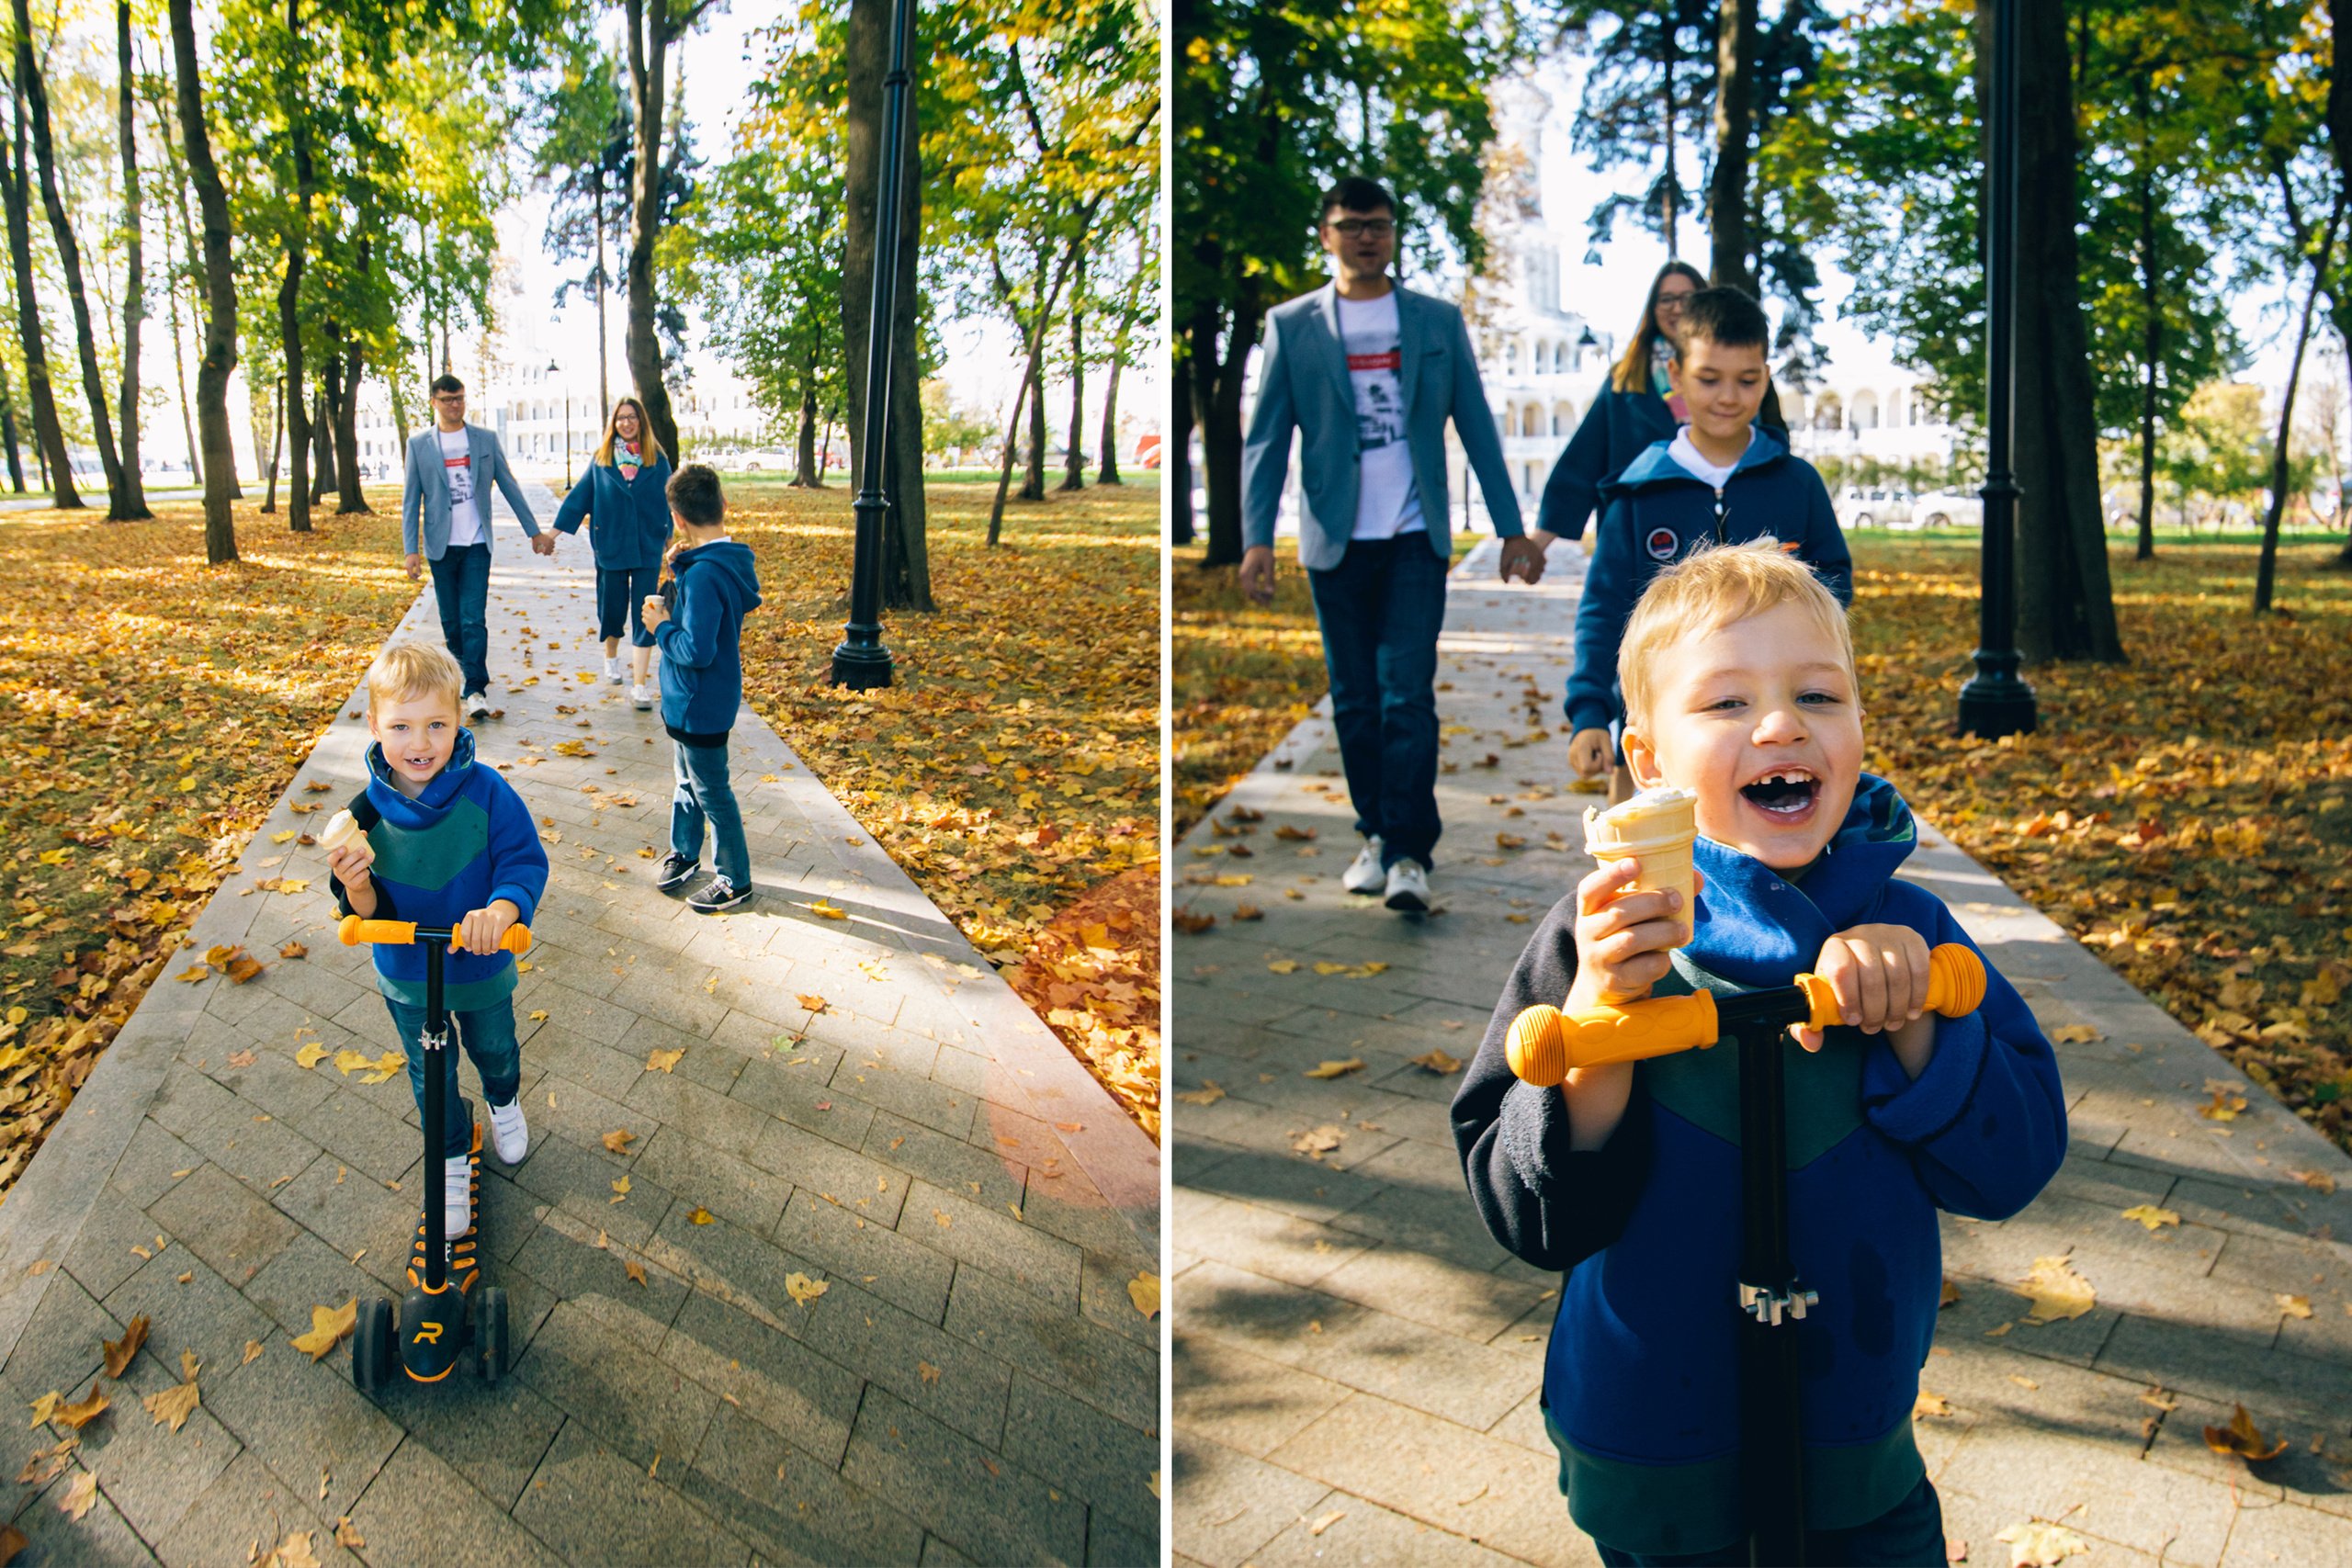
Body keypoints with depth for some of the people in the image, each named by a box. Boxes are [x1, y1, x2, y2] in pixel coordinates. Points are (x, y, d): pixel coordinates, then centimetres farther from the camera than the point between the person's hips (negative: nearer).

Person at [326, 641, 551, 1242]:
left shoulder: (486, 792, -25)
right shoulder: (368, 812, -20)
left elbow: (526, 862, -25)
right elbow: (372, 913, -14)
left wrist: (500, 908, -44)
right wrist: (357, 890, -37)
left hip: (482, 967, 0)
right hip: (407, 977, 0)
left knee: (495, 1051, 27)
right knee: (431, 1072, 21)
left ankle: (505, 1103, 62)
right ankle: (451, 1160, 47)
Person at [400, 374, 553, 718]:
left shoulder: (486, 440, 5)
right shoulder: (419, 444, 3)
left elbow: (509, 486, 10)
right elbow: (410, 500, 3)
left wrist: (535, 532, 10)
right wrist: (411, 549, -5)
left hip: (476, 544, -1)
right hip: (440, 545, 1)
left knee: (474, 619, -8)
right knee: (450, 619, 8)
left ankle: (476, 689, -8)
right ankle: (464, 666, 30)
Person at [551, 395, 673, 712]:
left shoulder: (657, 460, 2)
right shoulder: (601, 460, 3)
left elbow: (666, 502, 8)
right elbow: (580, 496, 9)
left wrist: (670, 542, 8)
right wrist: (555, 531, 9)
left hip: (647, 548, -1)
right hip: (611, 546, 1)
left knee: (644, 614, -4)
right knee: (612, 608, 10)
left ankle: (640, 685, -3)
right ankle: (611, 658, 41)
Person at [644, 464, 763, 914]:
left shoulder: (704, 575, -29)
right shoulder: (728, 560, 1)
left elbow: (697, 650, -31)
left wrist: (661, 627, -14)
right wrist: (680, 565, -1)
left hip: (701, 704, -9)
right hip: (691, 699, 10)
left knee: (711, 792, 5)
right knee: (688, 779, 25)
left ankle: (735, 880, 18)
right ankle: (684, 852, 44)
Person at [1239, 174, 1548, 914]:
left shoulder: (1438, 320, 9)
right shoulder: (1291, 325, 6)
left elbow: (1476, 426, 10)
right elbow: (1266, 439, 3)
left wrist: (1512, 528, 6)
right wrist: (1256, 538, -8)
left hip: (1416, 536, -1)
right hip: (1336, 543, 1)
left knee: (1408, 694, -8)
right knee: (1354, 700, 7)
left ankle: (1409, 852, -4)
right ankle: (1376, 834, 21)